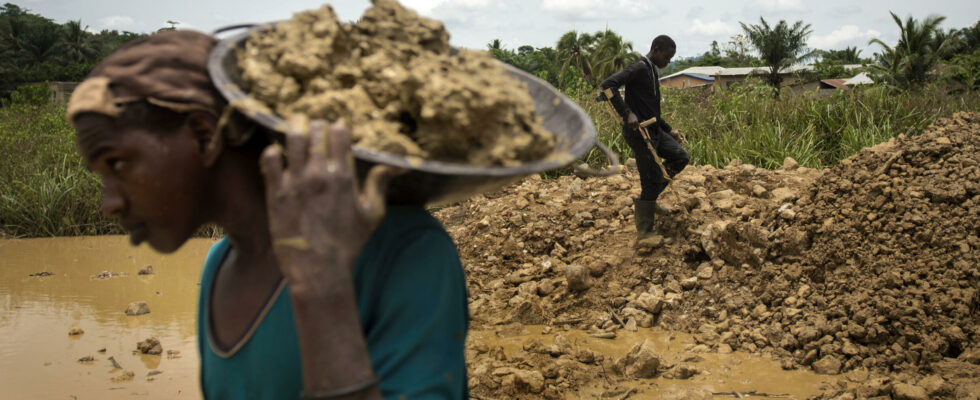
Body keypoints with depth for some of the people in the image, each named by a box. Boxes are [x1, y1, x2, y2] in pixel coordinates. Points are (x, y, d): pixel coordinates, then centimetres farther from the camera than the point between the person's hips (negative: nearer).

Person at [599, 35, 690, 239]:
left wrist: (668, 129, 26)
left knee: (681, 157, 15)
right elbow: (608, 84, -29)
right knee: (651, 182, -5)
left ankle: (647, 199, 16)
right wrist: (628, 113, -32)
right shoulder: (640, 68, -15)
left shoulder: (652, 71, 15)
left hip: (654, 131, 10)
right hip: (639, 132, -10)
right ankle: (644, 234, 3)